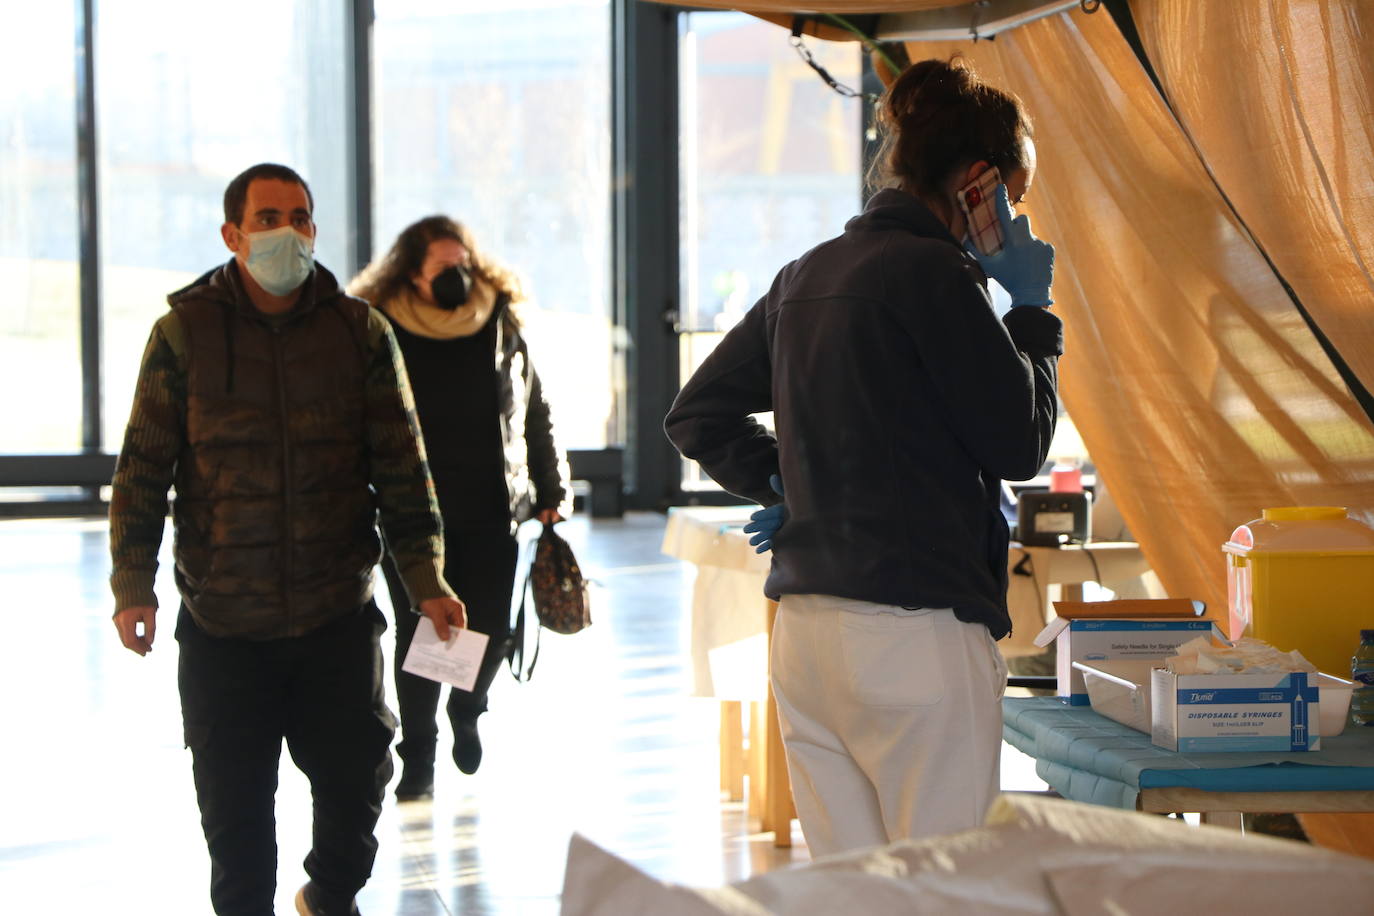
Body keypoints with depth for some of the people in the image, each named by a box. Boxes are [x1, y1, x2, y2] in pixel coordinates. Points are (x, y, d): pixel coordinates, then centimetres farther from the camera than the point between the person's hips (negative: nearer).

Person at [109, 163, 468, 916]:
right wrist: (132, 586, -5)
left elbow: (401, 468, 4)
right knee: (234, 801, 7)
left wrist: (426, 580, -1)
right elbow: (143, 470, 0)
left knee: (356, 776, 10)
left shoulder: (361, 331, 2)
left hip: (340, 617, 1)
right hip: (222, 626, -1)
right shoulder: (185, 332, -2)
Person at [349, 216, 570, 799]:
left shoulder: (502, 325, 5)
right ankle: (417, 758, 14)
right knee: (418, 631, 0)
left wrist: (550, 492, 11)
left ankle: (466, 711, 35)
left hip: (490, 512, 2)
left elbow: (534, 415, 12)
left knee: (490, 630, 3)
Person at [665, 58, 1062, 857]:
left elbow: (697, 415, 21)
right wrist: (1032, 310, 3)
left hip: (801, 633, 9)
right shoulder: (933, 274, -11)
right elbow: (1019, 444, -6)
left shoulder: (806, 276, 15)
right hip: (913, 630, -9)